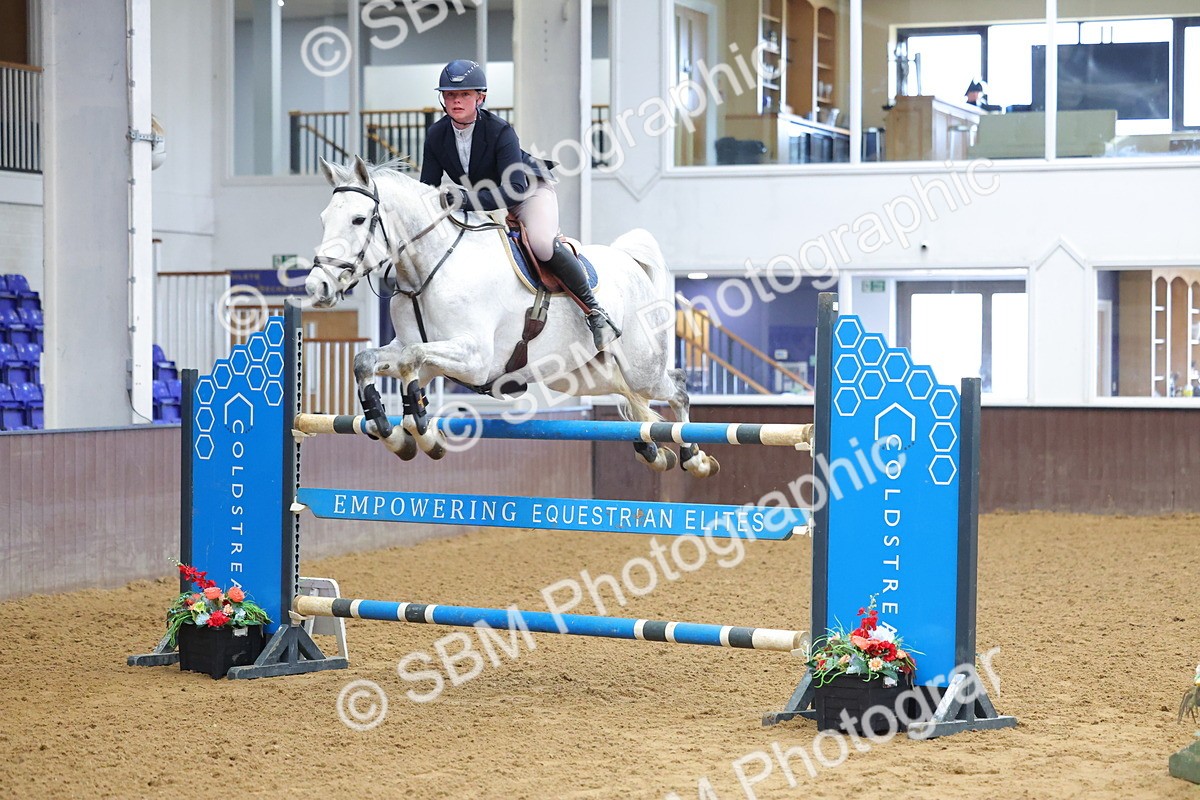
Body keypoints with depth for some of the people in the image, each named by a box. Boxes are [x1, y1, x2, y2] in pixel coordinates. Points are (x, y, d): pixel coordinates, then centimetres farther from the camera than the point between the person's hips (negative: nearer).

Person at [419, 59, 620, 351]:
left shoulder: (500, 131, -28)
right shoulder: (436, 135, -12)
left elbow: (515, 189, -37)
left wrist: (467, 200, -50)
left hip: (531, 190, -6)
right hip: (482, 204, 6)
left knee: (541, 242, -34)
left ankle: (594, 309, -20)